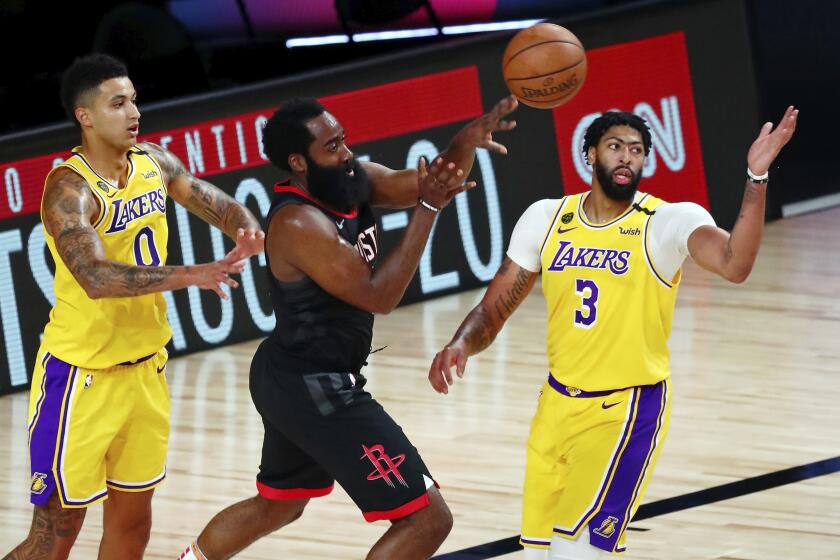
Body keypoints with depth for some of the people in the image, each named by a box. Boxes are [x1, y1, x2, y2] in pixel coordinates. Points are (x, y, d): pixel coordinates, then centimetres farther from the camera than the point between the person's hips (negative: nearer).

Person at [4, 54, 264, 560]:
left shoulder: (154, 164, 1)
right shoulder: (70, 190, -21)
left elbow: (219, 205, 10)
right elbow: (96, 278, -34)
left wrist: (248, 229, -15)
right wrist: (191, 276, -41)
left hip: (145, 367, 7)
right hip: (81, 375, -7)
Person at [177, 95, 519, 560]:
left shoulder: (353, 180, 0)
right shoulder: (299, 223, -24)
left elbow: (433, 181, -2)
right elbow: (378, 296, -25)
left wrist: (467, 141, -23)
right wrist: (427, 209, -28)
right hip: (316, 391, -10)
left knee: (277, 504, 32)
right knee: (427, 518, -9)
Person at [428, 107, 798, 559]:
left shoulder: (667, 223, -13)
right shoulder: (546, 218, 1)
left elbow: (734, 265, -33)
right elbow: (493, 309, 5)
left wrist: (756, 178, -43)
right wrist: (461, 345, -16)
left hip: (625, 410, -5)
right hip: (557, 402, 5)